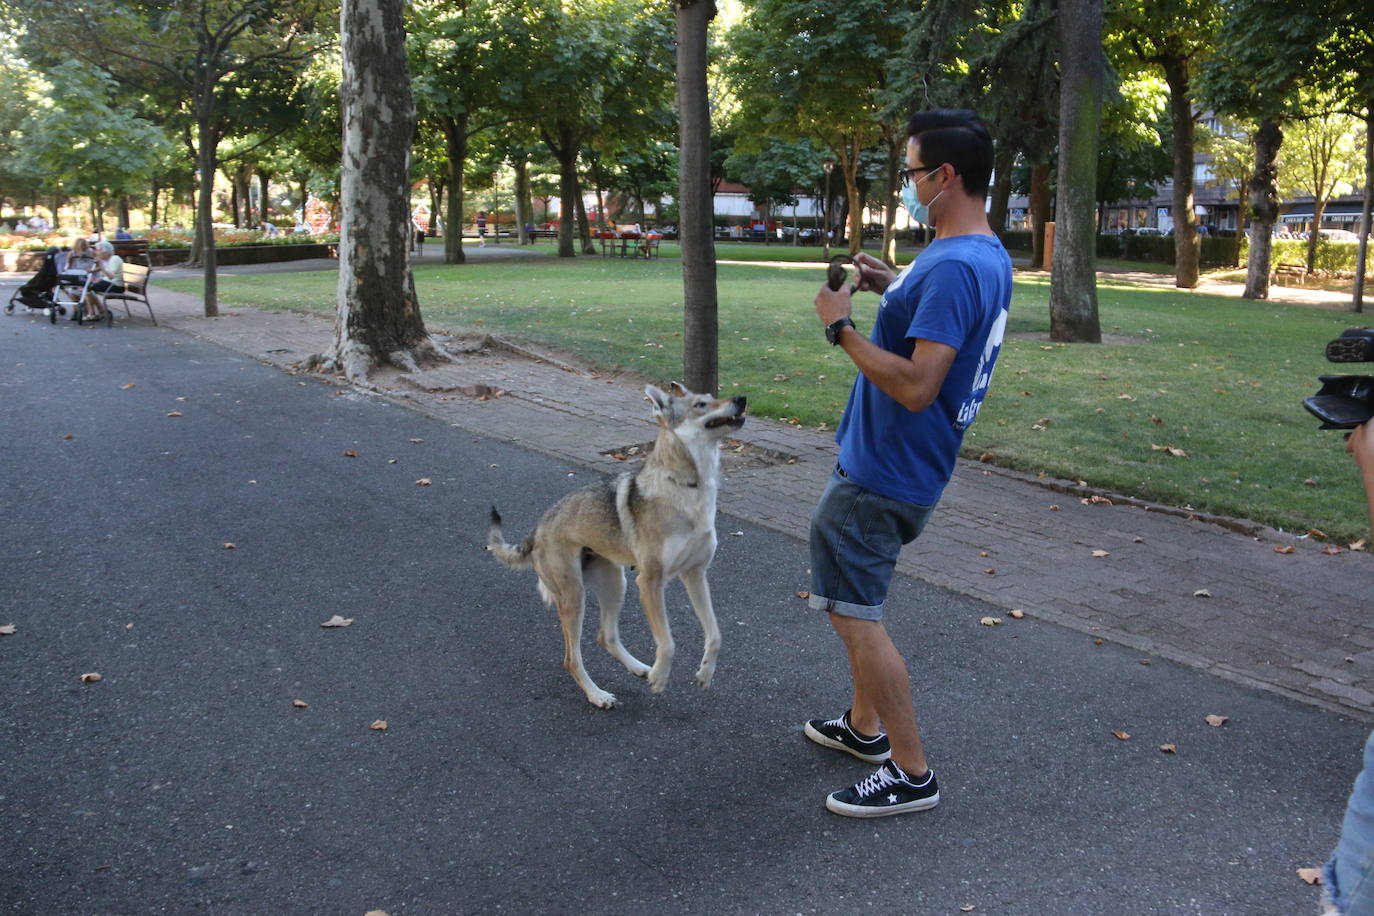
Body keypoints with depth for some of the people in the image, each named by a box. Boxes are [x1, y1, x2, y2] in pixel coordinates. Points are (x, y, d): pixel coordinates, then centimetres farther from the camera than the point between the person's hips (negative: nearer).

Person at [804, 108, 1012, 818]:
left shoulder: (953, 267, -25)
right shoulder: (989, 255, 9)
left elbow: (916, 386, -31)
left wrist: (841, 327, -20)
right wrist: (894, 287, 12)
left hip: (882, 474, -11)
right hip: (893, 464, 11)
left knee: (854, 613, -2)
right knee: (852, 598, 23)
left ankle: (911, 773, 10)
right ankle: (865, 726, 39)